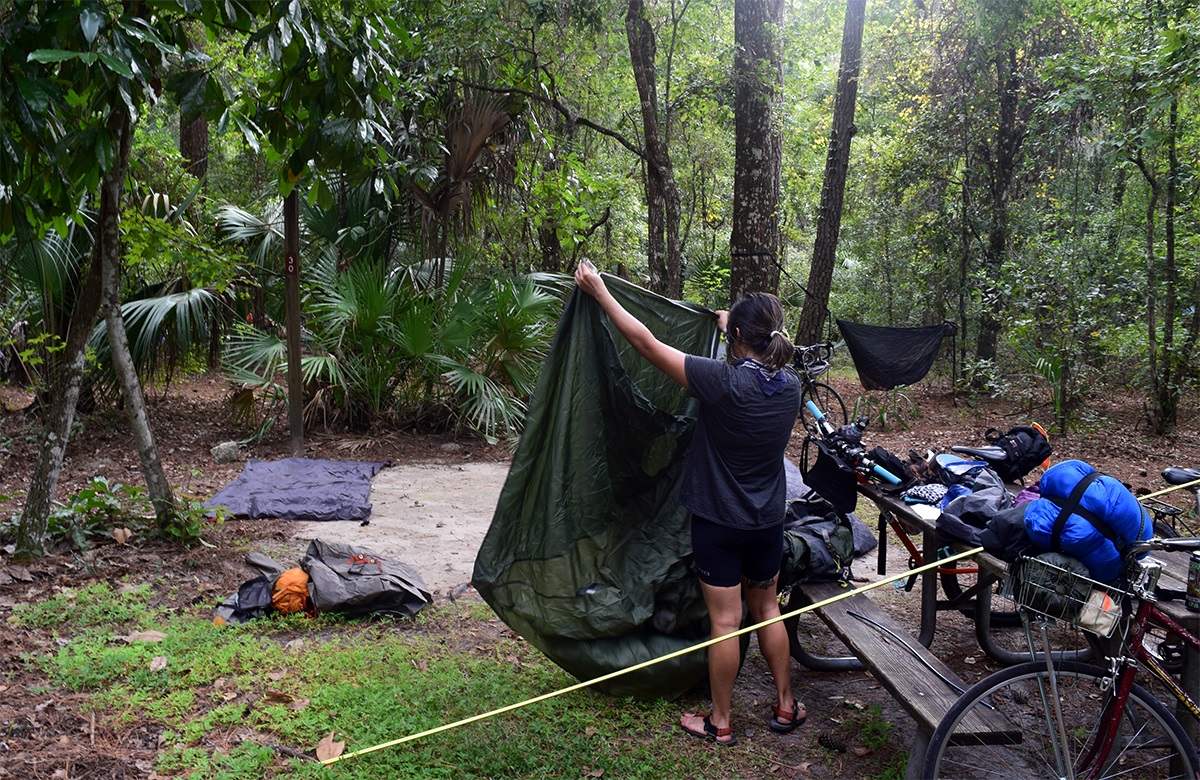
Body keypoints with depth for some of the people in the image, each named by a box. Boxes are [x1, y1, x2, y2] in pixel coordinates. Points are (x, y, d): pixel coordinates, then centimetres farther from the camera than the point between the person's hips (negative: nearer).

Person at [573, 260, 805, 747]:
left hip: (719, 521, -5)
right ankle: (786, 706, 32)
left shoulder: (724, 381, -24)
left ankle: (720, 722, 20)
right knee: (767, 610, 22)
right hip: (768, 522, 6)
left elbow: (646, 343, -21)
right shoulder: (789, 384, -6)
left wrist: (599, 292, -12)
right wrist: (733, 324, 37)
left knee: (725, 621, 5)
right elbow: (762, 359, 20)